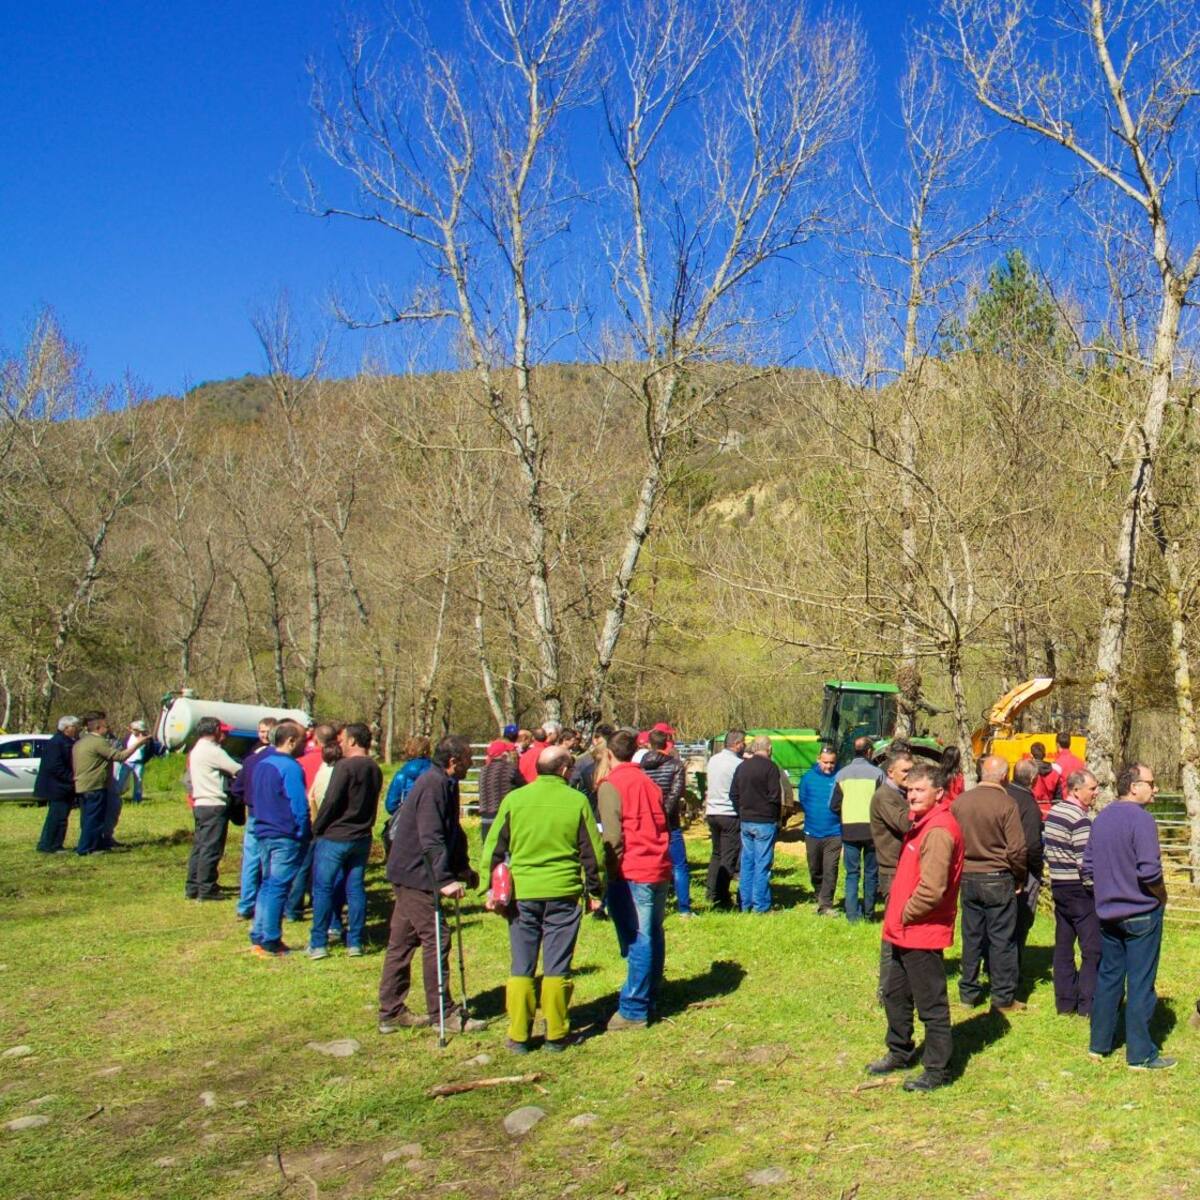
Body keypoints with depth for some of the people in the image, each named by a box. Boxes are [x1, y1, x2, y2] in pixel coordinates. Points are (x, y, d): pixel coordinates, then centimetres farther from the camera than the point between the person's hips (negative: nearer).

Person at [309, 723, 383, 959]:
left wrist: (316, 829, -7)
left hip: (334, 836, -7)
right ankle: (355, 942, 11)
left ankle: (318, 944, 3)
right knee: (356, 889, 10)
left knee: (323, 889, 2)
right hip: (362, 838, 7)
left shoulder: (345, 766, -14)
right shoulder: (375, 769, 8)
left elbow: (331, 801, -16)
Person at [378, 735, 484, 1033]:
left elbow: (452, 832, 25)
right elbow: (431, 839, -26)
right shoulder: (433, 785, -19)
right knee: (436, 939, -5)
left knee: (402, 942, 12)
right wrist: (446, 880, -29)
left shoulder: (444, 784, 15)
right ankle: (443, 1012, 2)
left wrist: (464, 868, 26)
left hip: (408, 874, 10)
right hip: (416, 876, -10)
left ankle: (391, 1012, 19)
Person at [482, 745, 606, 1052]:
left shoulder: (513, 799, 0)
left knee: (521, 967, 9)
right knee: (557, 968, 7)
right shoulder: (577, 801, -3)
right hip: (563, 893, -1)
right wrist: (595, 891, 12)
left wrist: (490, 889, 12)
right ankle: (556, 1035, 12)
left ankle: (518, 1036, 12)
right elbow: (592, 851, 2)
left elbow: (493, 848, 4)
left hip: (522, 892, 1)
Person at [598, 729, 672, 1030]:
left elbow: (612, 836, -12)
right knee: (653, 937, 12)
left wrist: (610, 870, -5)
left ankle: (634, 1010, -3)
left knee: (636, 941, -6)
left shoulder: (611, 785, -7)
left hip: (631, 872, -7)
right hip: (659, 869, 7)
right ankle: (650, 1000, 21)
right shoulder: (648, 782, 15)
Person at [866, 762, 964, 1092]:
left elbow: (932, 889, -27)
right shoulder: (922, 824, 12)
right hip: (905, 931, 11)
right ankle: (901, 1053, 37)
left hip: (923, 933, -11)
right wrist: (895, 911, 13)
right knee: (895, 994, 22)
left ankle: (938, 1070, 13)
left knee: (931, 1005, 2)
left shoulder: (938, 831, -21)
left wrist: (904, 915, -14)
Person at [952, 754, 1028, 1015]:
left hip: (967, 878, 5)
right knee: (1002, 939, 5)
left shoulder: (959, 802, 0)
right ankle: (1003, 998, 11)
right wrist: (1020, 878, 1)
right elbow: (1016, 849, -14)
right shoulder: (1006, 803, -15)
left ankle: (968, 992, 22)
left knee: (971, 936, 14)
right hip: (998, 879, -4)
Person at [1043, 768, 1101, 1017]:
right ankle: (1087, 1004, 1)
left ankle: (1065, 1002, 16)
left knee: (1063, 946, 12)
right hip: (1080, 890, -8)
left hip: (1058, 886, 8)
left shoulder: (1053, 812, 8)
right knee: (1092, 949, 0)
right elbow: (1085, 861, -21)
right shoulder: (1080, 819, -18)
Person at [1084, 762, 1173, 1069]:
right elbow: (1150, 871, -23)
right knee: (1140, 983, 1)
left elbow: (1088, 867, 10)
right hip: (1141, 913, -7)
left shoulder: (1101, 818, 6)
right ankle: (1140, 1054, 8)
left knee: (1108, 977, 15)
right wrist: (1162, 897, -6)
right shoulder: (1141, 819, -18)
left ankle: (1099, 1044, 23)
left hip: (1107, 913, 7)